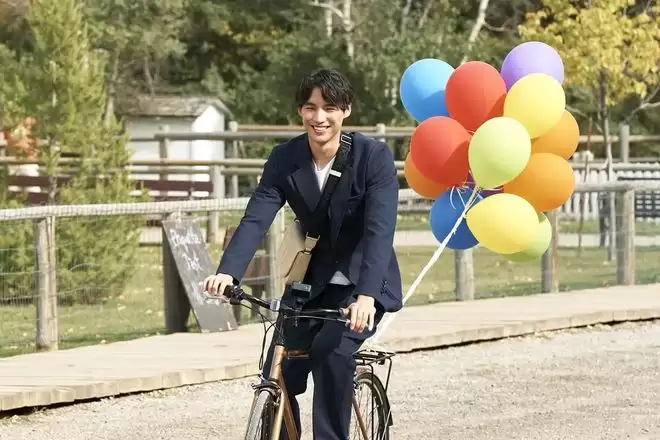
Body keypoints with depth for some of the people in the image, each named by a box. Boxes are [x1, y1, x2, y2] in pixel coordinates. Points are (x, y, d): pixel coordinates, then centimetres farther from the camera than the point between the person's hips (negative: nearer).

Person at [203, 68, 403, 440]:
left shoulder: (374, 156, -18)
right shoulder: (285, 159, -7)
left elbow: (380, 230, -28)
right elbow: (256, 219, -18)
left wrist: (366, 296, -43)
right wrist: (228, 272, -36)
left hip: (364, 286, -4)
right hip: (312, 284, 4)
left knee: (331, 351, -30)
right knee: (277, 375, -8)